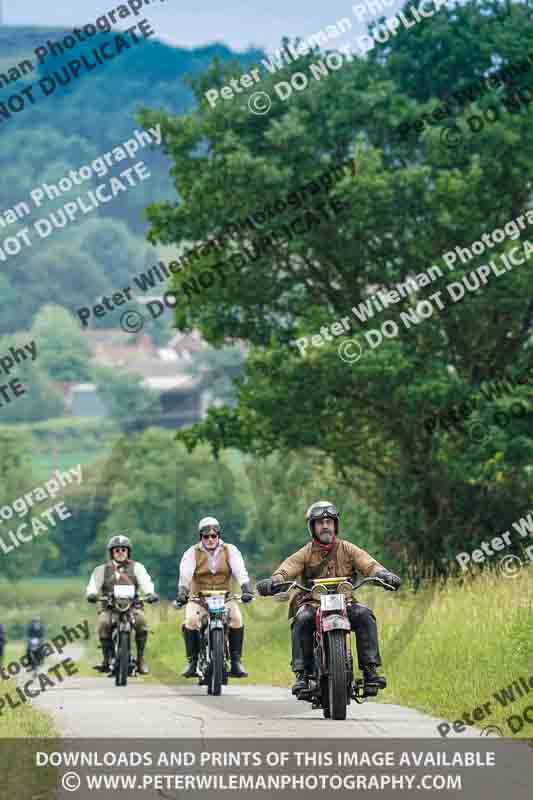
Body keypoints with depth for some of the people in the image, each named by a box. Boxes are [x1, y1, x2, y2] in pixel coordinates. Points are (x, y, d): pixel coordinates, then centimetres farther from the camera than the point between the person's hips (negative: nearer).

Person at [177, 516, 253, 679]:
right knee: (191, 620, -29)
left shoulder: (230, 551, 5)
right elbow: (185, 574, -12)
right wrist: (182, 592, -32)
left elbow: (240, 572, -8)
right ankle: (192, 662, -20)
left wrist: (246, 589, -26)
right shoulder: (192, 553, 2)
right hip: (198, 599, 0)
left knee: (236, 618, -27)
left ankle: (236, 661, -20)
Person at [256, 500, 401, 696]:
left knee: (364, 615, -28)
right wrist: (274, 581, -32)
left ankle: (370, 669, -27)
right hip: (312, 603, -1)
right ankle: (302, 674, -30)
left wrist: (382, 573, -28)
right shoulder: (305, 553, 9)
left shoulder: (347, 549, 12)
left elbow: (367, 563, -5)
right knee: (302, 619, -32)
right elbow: (288, 568, -9)